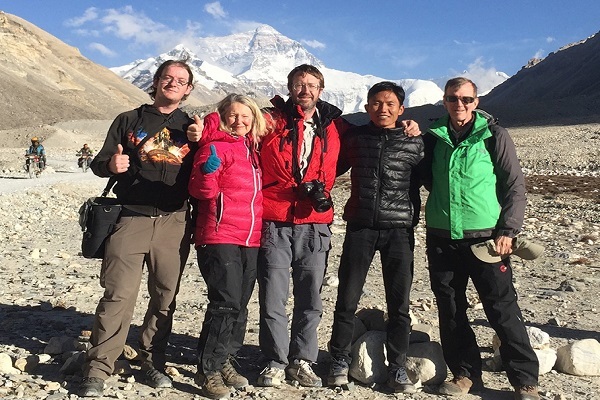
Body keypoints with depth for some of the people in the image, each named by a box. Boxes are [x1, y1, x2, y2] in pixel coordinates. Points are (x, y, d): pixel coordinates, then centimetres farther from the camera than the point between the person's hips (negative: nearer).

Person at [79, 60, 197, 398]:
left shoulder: (191, 127, 15)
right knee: (118, 296, -7)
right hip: (131, 218, -1)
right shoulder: (129, 121, 12)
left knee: (165, 297, 6)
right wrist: (111, 164, -13)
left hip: (175, 222, 2)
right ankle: (98, 370, 2)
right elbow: (99, 163, 9)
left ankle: (153, 363, 20)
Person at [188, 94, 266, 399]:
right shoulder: (215, 146, -6)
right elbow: (201, 190, -13)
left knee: (240, 305, 11)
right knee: (226, 303, -11)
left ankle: (225, 362, 24)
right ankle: (208, 370, 2)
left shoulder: (252, 150, 16)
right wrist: (208, 172, -29)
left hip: (250, 240, 8)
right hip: (220, 237, -7)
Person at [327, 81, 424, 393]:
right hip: (360, 227, 1)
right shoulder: (354, 137, 7)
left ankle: (397, 368, 18)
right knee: (347, 299, 4)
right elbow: (333, 169, 17)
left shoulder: (415, 143, 4)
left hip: (399, 230, 0)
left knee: (399, 303, 5)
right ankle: (340, 362, 20)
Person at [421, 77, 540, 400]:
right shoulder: (434, 137, 9)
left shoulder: (494, 136, -1)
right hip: (441, 239, 4)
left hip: (485, 238, -4)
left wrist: (507, 231, -8)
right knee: (450, 310, 9)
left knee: (503, 309, -2)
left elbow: (515, 187, -1)